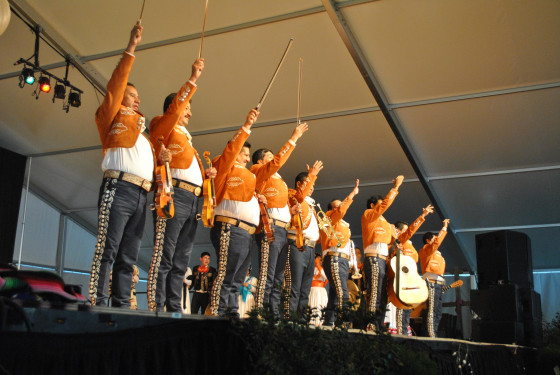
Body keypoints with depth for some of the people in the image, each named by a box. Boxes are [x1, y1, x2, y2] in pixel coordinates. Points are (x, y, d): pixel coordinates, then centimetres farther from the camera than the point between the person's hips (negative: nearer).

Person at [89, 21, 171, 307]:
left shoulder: (142, 129, 30)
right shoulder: (110, 117, 13)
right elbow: (116, 85, 0)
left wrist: (160, 157, 5)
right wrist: (131, 47, -5)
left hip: (142, 195, 7)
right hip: (119, 188, -6)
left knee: (128, 257, 2)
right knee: (107, 249, -14)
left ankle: (122, 307, 2)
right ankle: (98, 303, -16)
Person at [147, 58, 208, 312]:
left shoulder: (186, 138, 30)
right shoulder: (162, 128, 7)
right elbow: (174, 109, -11)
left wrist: (205, 174, 12)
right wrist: (192, 80, -13)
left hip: (193, 200, 8)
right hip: (174, 196, -8)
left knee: (181, 261, 6)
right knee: (164, 255, -12)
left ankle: (174, 310, 8)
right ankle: (156, 308, -13)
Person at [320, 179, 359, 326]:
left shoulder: (341, 224, 31)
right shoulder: (329, 216, 4)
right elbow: (341, 211, -12)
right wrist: (352, 194, -11)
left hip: (342, 261, 10)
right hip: (334, 259, -10)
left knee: (335, 296, 7)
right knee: (342, 294, -21)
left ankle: (329, 324, 8)